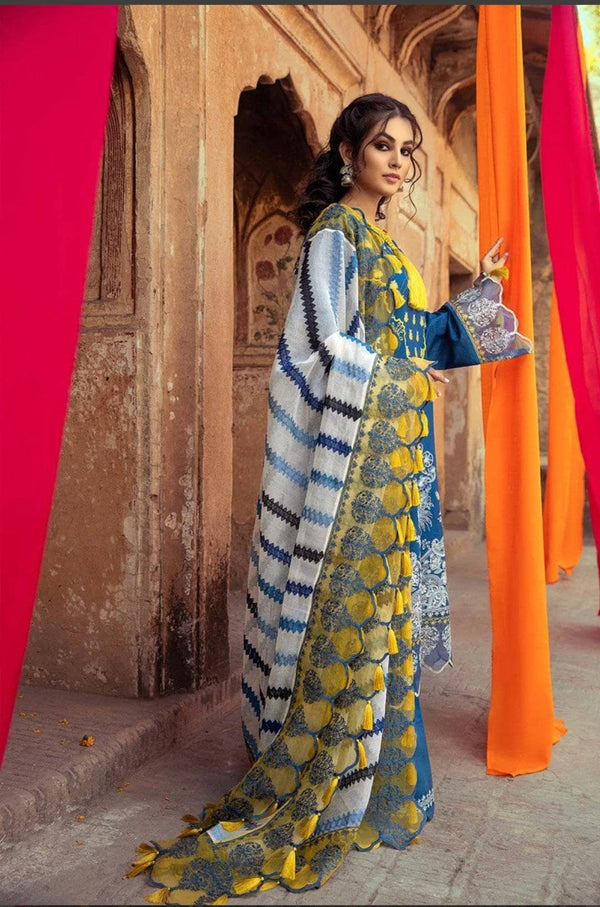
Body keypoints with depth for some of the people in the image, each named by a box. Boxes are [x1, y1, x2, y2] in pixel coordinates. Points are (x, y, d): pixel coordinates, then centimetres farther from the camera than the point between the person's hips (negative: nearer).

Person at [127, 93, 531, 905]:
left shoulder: (378, 238, 20)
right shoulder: (336, 231, -8)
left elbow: (414, 336, 20)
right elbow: (330, 348, -17)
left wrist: (480, 289, 26)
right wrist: (405, 379, -7)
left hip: (392, 453, 9)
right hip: (354, 453, -9)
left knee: (376, 604, 12)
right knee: (352, 603, -4)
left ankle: (361, 770, 26)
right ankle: (330, 785, 11)